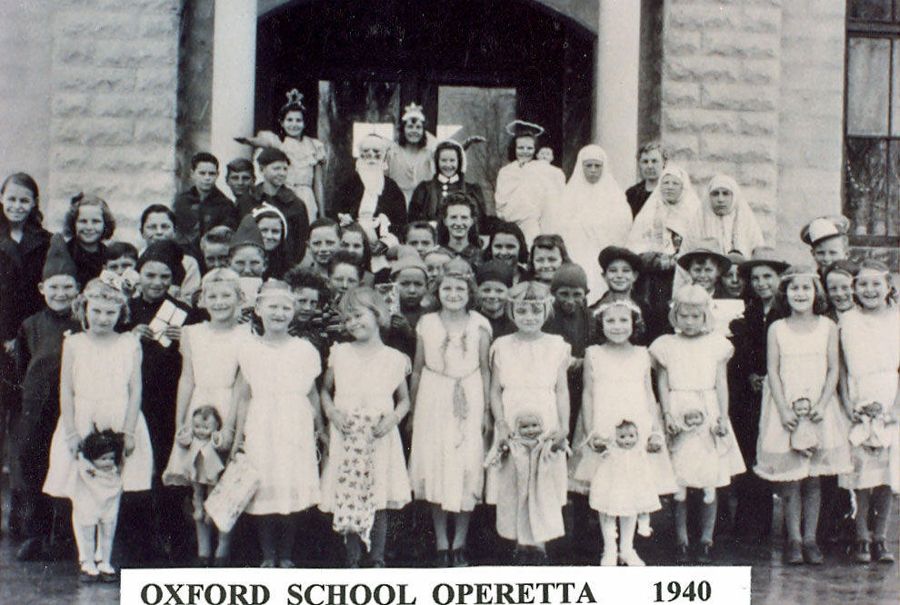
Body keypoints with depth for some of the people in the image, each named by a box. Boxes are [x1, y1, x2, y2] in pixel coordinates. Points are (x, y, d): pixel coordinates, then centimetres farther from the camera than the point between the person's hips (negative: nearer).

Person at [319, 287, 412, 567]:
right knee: (347, 499, 0)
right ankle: (352, 558, 13)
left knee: (380, 500, 1)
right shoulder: (339, 354, 7)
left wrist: (394, 417, -7)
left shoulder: (393, 359, 4)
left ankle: (378, 558, 13)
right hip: (345, 435, 1)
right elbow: (325, 389, 15)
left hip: (380, 437, -1)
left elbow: (404, 399, 12)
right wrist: (331, 412, -4)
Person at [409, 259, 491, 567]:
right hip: (433, 402, 1)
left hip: (469, 403, -1)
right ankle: (441, 543, 12)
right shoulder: (427, 324, 4)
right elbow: (418, 369, 9)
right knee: (435, 469, 2)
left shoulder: (479, 326, 2)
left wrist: (486, 411, 3)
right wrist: (412, 411, 8)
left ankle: (460, 542, 12)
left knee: (467, 471, -1)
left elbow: (485, 370, 6)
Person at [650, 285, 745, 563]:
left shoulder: (716, 344, 7)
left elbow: (721, 383, 8)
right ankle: (681, 540, 8)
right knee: (678, 483, -2)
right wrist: (667, 414, -6)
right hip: (678, 415, 0)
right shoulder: (666, 345, 6)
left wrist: (723, 416, -1)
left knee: (709, 484, 1)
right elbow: (662, 383, 6)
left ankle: (706, 540, 11)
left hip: (708, 414, 0)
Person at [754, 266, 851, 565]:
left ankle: (810, 538, 10)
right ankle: (793, 538, 7)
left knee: (813, 478, 3)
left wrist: (821, 405, -11)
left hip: (818, 407, 1)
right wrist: (784, 410, -11)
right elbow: (773, 371, -1)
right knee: (789, 478, -1)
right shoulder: (777, 329, 2)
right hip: (786, 407, -1)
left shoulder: (827, 327, 4)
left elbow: (833, 370, 2)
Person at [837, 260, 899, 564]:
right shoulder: (847, 321, 4)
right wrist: (848, 404, -5)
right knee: (861, 468, -3)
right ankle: (862, 537, 5)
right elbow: (841, 367, 5)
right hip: (858, 403, -1)